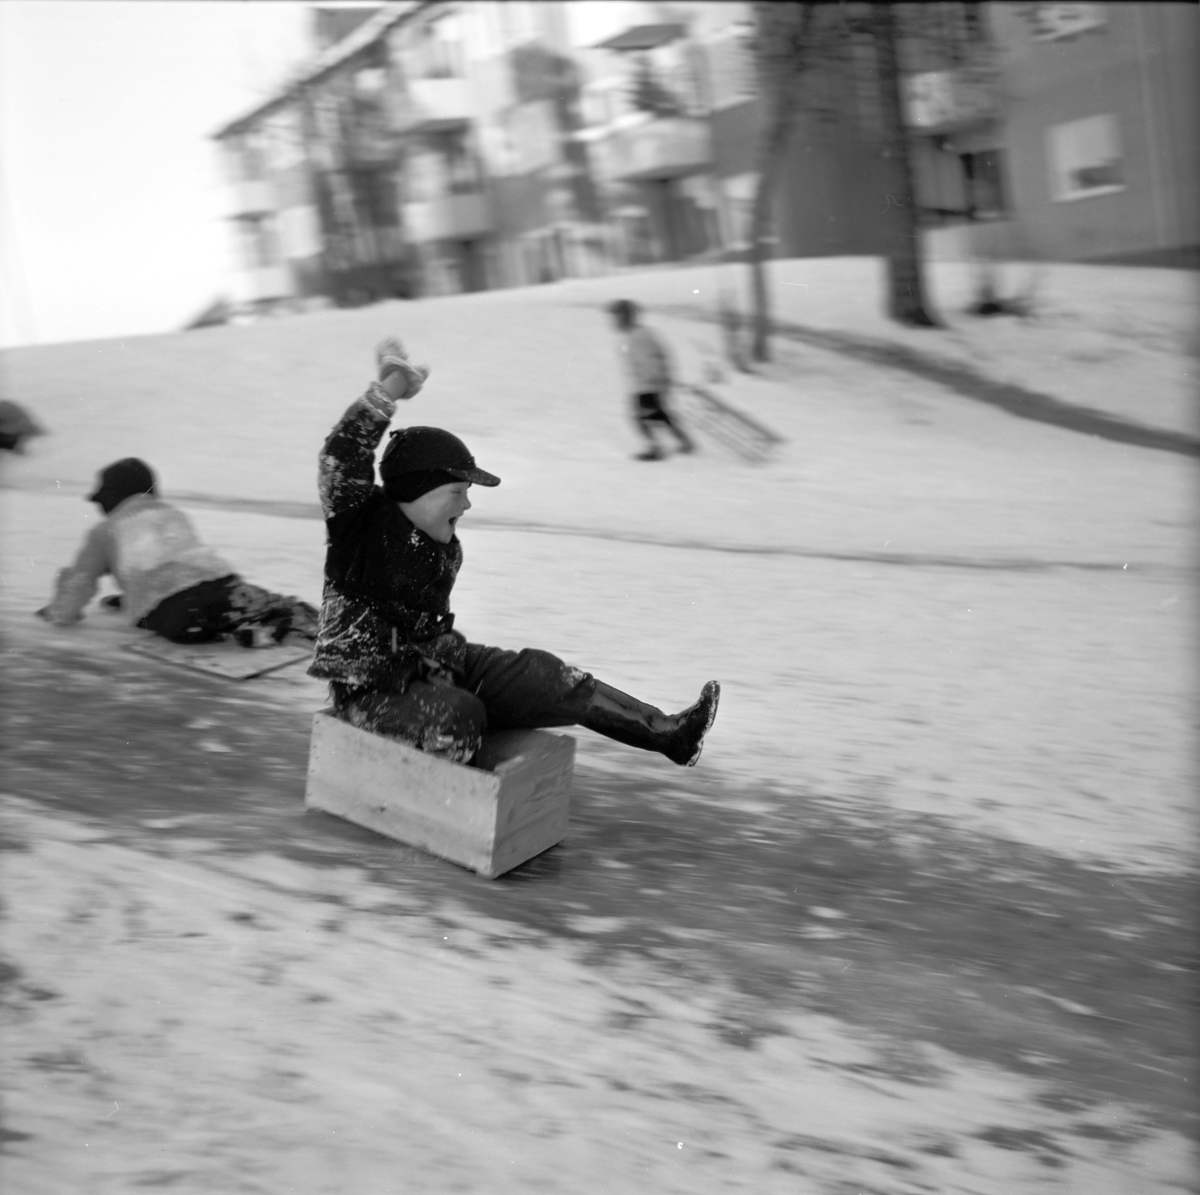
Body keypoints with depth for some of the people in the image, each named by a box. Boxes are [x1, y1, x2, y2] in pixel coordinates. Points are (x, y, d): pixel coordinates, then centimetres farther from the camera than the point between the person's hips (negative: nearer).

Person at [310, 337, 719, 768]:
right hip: (369, 688, -7)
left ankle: (663, 732, -6)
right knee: (458, 714, -34)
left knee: (534, 673, -5)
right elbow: (339, 461, -30)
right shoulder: (363, 522, -15)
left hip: (430, 669, 7)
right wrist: (386, 393, -38)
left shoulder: (446, 550, 8)